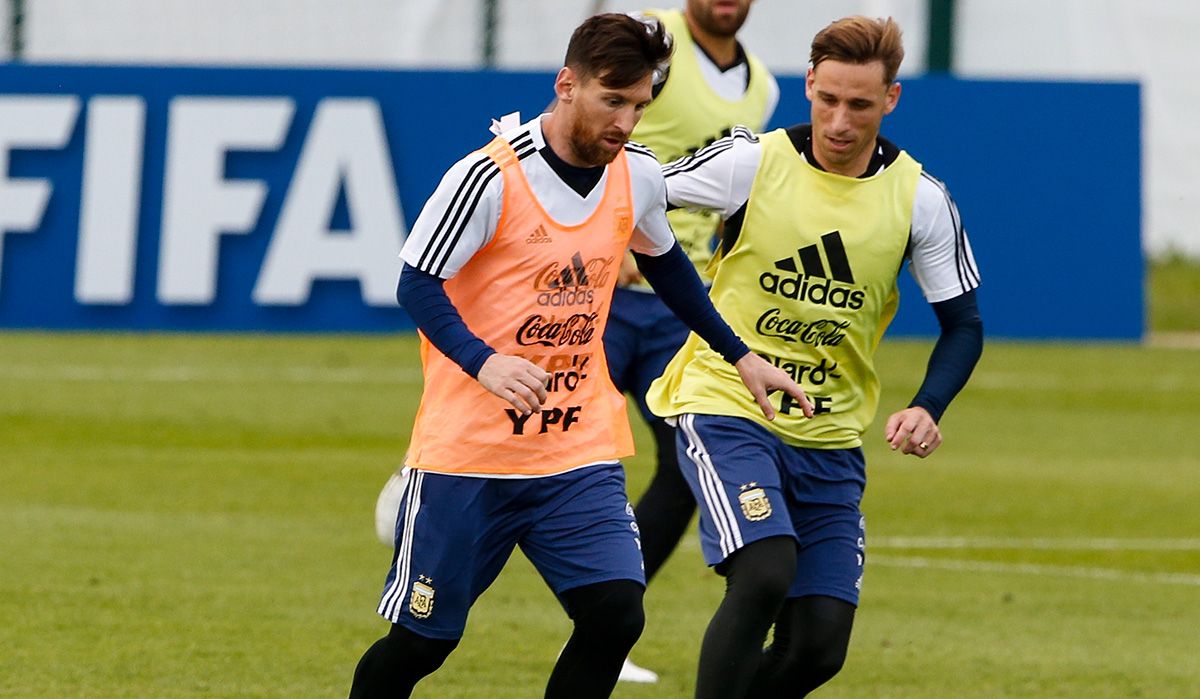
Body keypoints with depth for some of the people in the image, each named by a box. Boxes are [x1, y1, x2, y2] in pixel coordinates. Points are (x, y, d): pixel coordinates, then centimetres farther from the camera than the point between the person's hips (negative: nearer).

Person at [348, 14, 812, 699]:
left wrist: (741, 355, 22)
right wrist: (483, 362, -33)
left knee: (616, 614, -14)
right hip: (469, 449, -4)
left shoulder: (639, 175, 3)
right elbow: (418, 284, -16)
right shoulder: (490, 178, -15)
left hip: (581, 451, 4)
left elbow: (666, 265, 23)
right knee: (421, 640, 2)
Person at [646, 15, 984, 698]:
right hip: (725, 405, -3)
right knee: (764, 573, -27)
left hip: (831, 438, 3)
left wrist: (928, 409, -13)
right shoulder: (750, 161, -9)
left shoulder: (921, 199, -3)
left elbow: (964, 323, 3)